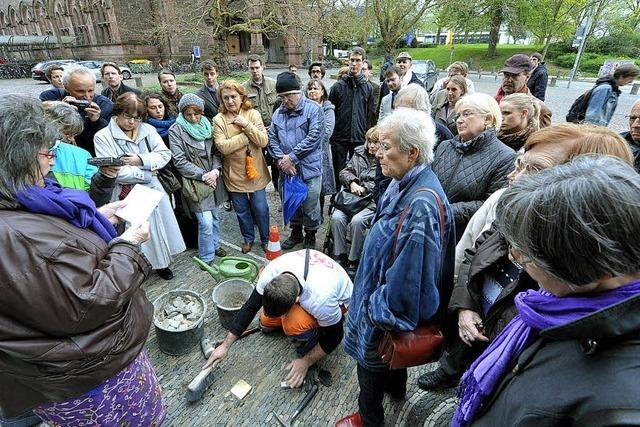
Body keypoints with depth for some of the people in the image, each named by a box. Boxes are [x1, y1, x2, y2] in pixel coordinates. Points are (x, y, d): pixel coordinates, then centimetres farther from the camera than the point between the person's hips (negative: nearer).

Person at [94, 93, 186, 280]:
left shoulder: (148, 130, 5)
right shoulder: (103, 136, -8)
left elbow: (165, 154, -1)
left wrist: (141, 160, -15)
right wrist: (147, 173, -11)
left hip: (152, 191, 4)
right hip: (126, 196, -4)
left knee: (158, 224, 13)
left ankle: (161, 261, 32)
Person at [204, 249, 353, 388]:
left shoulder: (321, 299, -43)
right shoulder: (272, 271, -30)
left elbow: (335, 336, -23)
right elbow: (250, 307, -16)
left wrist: (306, 362, -18)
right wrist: (225, 346, -14)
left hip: (338, 298, -5)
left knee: (294, 324, -32)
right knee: (266, 322, 5)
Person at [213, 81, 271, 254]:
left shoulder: (253, 114, -4)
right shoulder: (219, 119, -7)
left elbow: (263, 141, -12)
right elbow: (223, 147, -18)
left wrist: (246, 125, -21)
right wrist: (247, 136, -19)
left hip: (256, 171, 0)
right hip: (234, 174, 0)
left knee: (260, 208, 9)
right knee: (241, 210, 15)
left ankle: (265, 239, 31)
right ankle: (248, 238, 38)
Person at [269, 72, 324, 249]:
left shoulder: (314, 109, -7)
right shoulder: (278, 113, 9)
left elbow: (313, 137, -16)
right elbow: (272, 138, 7)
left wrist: (291, 157, -16)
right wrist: (281, 159, -10)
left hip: (309, 169, -5)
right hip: (286, 169, 5)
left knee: (310, 207, 6)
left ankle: (310, 236, 28)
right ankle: (296, 233, 37)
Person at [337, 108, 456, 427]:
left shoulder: (421, 206, -37)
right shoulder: (406, 183, -6)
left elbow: (408, 273, -31)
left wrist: (378, 310, -16)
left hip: (391, 304, -8)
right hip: (390, 288, 9)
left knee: (371, 358, 18)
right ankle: (396, 387, 64)